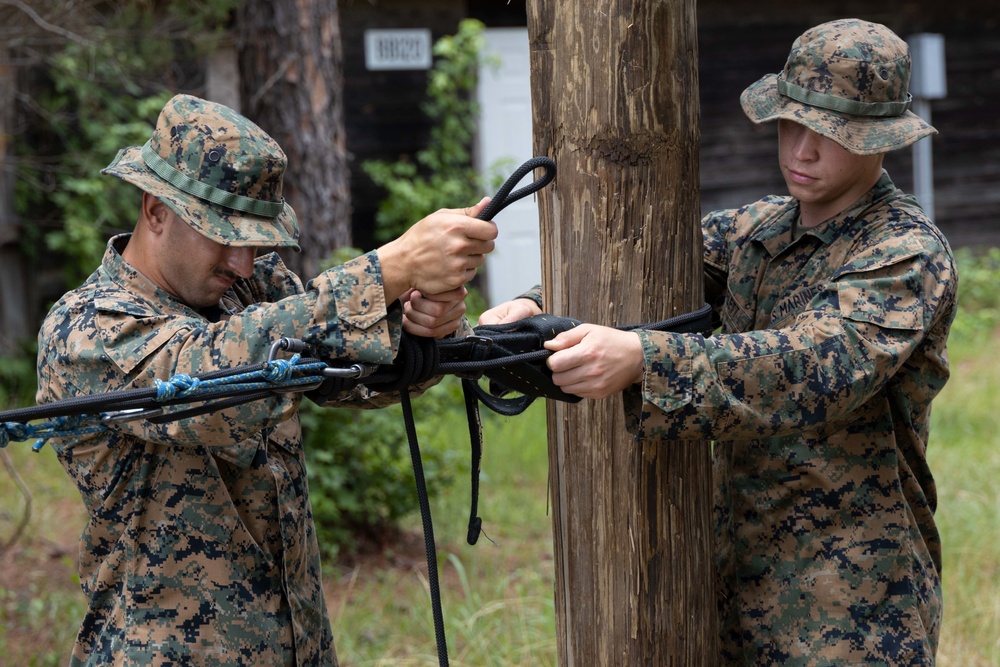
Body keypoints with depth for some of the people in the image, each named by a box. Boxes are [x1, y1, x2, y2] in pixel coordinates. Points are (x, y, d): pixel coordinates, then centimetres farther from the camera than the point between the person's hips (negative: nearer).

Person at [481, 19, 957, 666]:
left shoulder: (908, 254, -15)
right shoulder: (758, 229, 8)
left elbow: (820, 366, -31)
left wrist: (640, 359, -43)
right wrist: (536, 308, -19)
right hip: (740, 576, 7)